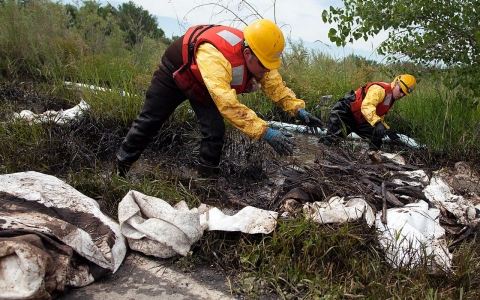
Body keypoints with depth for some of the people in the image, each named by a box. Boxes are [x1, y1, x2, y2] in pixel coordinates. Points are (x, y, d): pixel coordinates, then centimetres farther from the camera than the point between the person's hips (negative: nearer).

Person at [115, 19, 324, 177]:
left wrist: (299, 110, -34)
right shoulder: (215, 56, -47)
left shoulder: (258, 58, -24)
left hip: (201, 85, 6)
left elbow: (275, 86, -18)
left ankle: (207, 176, 7)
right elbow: (228, 104, -54)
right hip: (176, 71, -5)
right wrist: (266, 133, -59)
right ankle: (120, 168, 22)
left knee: (214, 130, -8)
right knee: (149, 120, 4)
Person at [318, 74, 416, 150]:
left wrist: (388, 130, 2)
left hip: (359, 121, 10)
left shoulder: (391, 99, 12)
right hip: (344, 112, -10)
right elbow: (366, 106, -38)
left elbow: (379, 117, 19)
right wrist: (378, 123, -50)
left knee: (377, 136, 1)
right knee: (332, 138, -23)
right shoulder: (380, 89, -21)